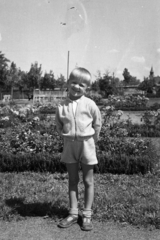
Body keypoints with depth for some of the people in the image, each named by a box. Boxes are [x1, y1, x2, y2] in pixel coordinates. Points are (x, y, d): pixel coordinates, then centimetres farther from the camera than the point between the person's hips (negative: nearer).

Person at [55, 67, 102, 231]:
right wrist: (66, 137, 4)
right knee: (72, 180, 11)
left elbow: (97, 123, 2)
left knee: (88, 181, 6)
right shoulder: (61, 106, -4)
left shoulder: (90, 104, -10)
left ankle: (87, 215, 18)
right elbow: (58, 125, 9)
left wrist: (92, 139, 7)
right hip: (69, 145, 2)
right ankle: (73, 213, 22)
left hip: (86, 144, -2)